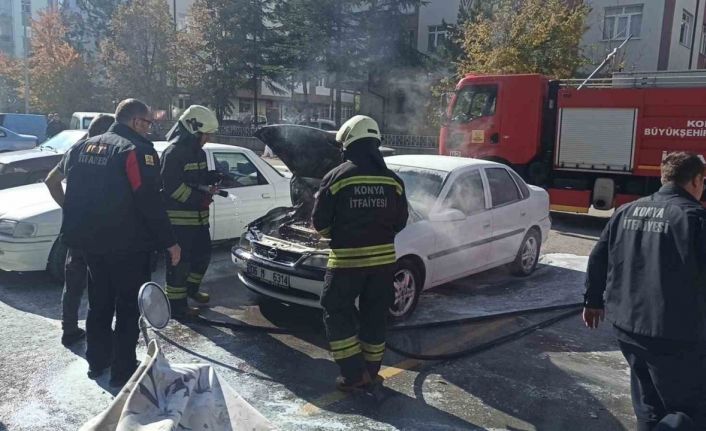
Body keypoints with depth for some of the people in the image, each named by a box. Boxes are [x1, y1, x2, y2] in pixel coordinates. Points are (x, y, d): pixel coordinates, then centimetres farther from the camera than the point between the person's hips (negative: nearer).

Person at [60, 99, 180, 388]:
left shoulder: (83, 147, 11)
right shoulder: (137, 150, -14)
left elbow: (73, 193, 15)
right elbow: (150, 202, -20)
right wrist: (169, 242, -14)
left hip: (90, 242, 8)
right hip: (127, 245, -7)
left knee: (99, 302, 20)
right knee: (129, 307, 4)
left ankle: (96, 362, 30)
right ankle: (122, 371, 9)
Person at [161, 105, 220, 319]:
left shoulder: (199, 152, 14)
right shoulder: (174, 153, -16)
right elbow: (172, 186, -21)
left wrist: (215, 178, 0)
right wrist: (200, 198, -20)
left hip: (198, 217, 9)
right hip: (179, 218, -9)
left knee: (203, 254, 20)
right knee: (179, 262, -2)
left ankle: (191, 288, 40)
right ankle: (177, 305, 8)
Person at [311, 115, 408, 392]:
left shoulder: (337, 177, -9)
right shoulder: (393, 180, 2)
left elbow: (320, 223, -5)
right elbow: (400, 222, 9)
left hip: (347, 259, -4)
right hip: (383, 258, 4)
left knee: (337, 313, 11)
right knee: (374, 316, 15)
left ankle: (354, 374, 7)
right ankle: (370, 373, 25)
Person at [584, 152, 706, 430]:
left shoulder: (626, 212, 8)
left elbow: (598, 259, 12)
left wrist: (593, 301, 23)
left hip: (626, 324, 7)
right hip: (675, 334, -7)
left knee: (649, 402, 22)